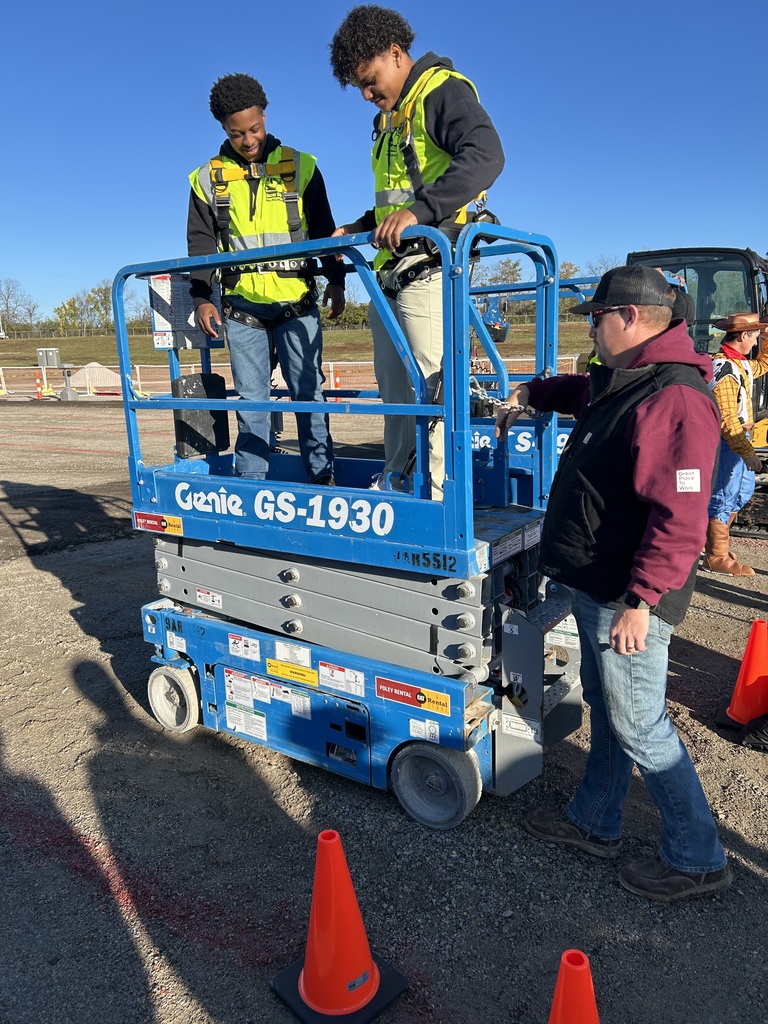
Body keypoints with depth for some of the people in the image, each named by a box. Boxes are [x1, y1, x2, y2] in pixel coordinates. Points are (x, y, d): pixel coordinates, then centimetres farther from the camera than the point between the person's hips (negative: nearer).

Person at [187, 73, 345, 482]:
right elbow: (200, 244, 9)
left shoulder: (300, 166, 6)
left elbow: (324, 230, 9)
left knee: (309, 393, -1)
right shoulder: (208, 178, 8)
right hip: (242, 308, 1)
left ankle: (321, 477, 7)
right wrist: (201, 298, 1)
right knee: (250, 400, 4)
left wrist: (335, 280, 1)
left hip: (297, 303, -1)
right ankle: (250, 483, 11)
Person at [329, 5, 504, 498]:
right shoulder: (391, 118, 24)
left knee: (433, 383, -12)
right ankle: (395, 482, 21)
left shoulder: (442, 90, -5)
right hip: (391, 268, 10)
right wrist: (365, 226, 16)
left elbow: (486, 156, -23)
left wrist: (418, 211, -33)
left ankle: (439, 494, -8)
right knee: (394, 384, 12)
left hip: (428, 267, -10)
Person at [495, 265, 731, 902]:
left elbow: (680, 517, -29)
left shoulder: (674, 399, -23)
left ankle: (697, 860, 21)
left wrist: (640, 602, -28)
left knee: (638, 725, 2)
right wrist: (531, 393, 30)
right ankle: (595, 824, 38)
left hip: (628, 597, -10)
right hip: (597, 587, 10)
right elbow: (582, 392, 38)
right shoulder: (622, 380, 10)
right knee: (606, 709, 21)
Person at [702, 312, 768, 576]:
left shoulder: (740, 363, 10)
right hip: (726, 442, -10)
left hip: (738, 438, 10)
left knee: (743, 491, 20)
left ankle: (712, 536, 33)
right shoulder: (725, 369, -21)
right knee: (724, 497, -2)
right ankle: (716, 558, 8)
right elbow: (727, 419, -26)